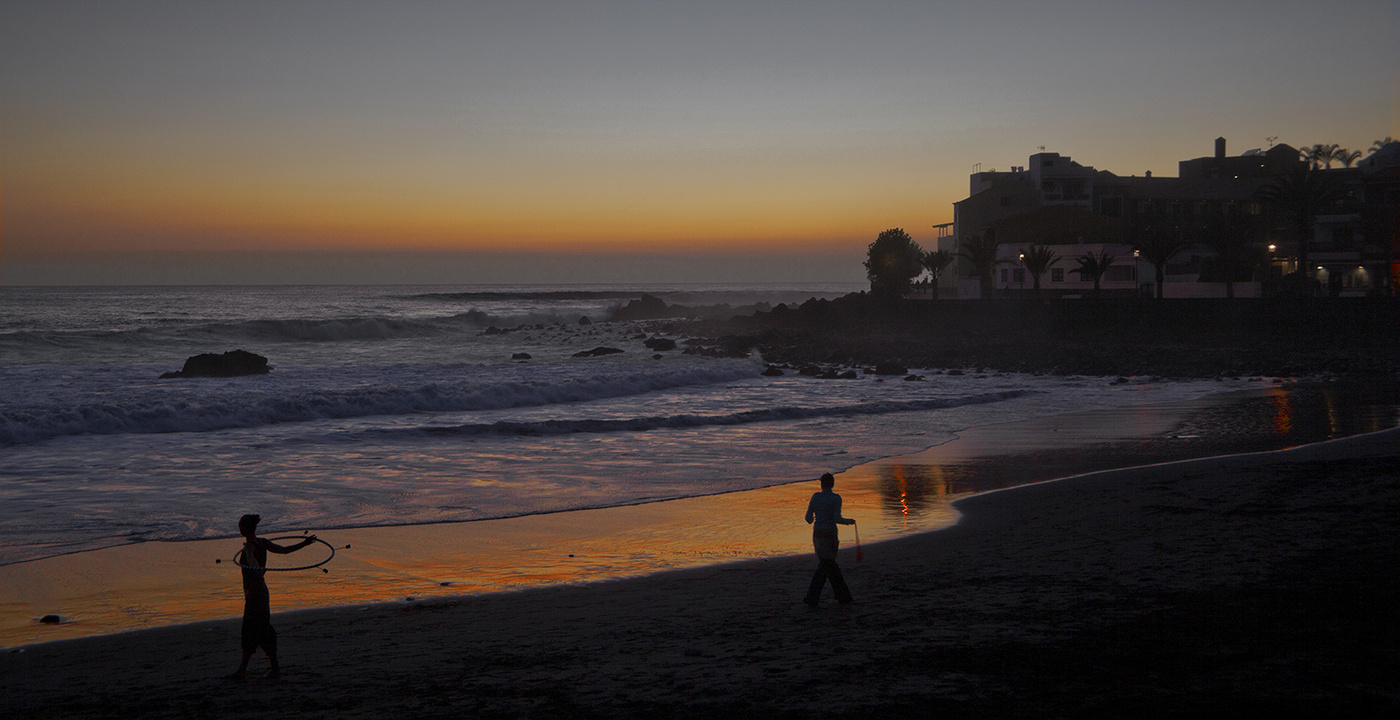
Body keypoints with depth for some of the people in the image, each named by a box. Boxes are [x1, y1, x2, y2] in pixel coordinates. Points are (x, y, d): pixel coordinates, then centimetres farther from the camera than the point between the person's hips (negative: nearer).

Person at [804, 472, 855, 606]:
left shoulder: (815, 496, 2)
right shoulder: (836, 498, -10)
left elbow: (808, 517, 4)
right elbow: (837, 519, -17)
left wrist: (811, 520, 28)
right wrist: (848, 521, 3)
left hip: (817, 534, 5)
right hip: (830, 535, -5)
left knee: (829, 565, 15)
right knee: (824, 566, 2)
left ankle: (843, 596, 21)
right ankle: (812, 597, -4)